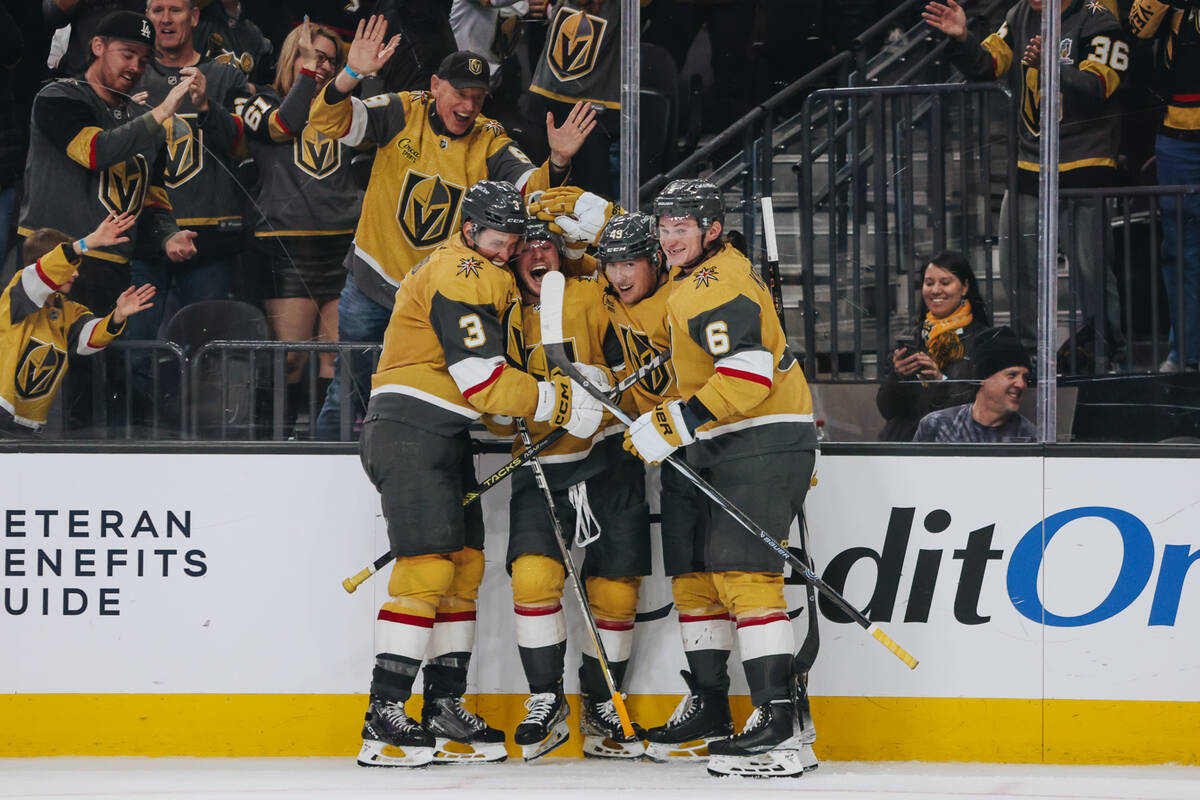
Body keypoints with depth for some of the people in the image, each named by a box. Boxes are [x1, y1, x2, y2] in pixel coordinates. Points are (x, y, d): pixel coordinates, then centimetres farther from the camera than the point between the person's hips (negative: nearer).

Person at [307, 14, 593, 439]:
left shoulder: (490, 142, -5)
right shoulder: (401, 114, -9)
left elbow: (529, 191, -17)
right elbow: (329, 121, -19)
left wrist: (557, 163, -38)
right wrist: (351, 76, -38)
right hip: (373, 280, -1)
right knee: (349, 385, 7)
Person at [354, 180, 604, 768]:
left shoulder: (488, 276, 18)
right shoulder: (457, 275, -15)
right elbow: (481, 381, -20)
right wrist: (557, 402, -17)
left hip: (444, 435, 11)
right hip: (408, 428, -11)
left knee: (464, 563, 10)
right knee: (427, 565, -16)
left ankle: (444, 708, 14)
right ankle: (385, 721, -18)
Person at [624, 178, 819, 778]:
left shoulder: (720, 285, -17)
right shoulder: (693, 281, 17)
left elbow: (747, 374, -28)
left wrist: (675, 425, -27)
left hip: (763, 441, -11)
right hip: (709, 448, 11)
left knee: (741, 572, -20)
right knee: (692, 571, 14)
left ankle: (783, 721, -24)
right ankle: (708, 705, 27)